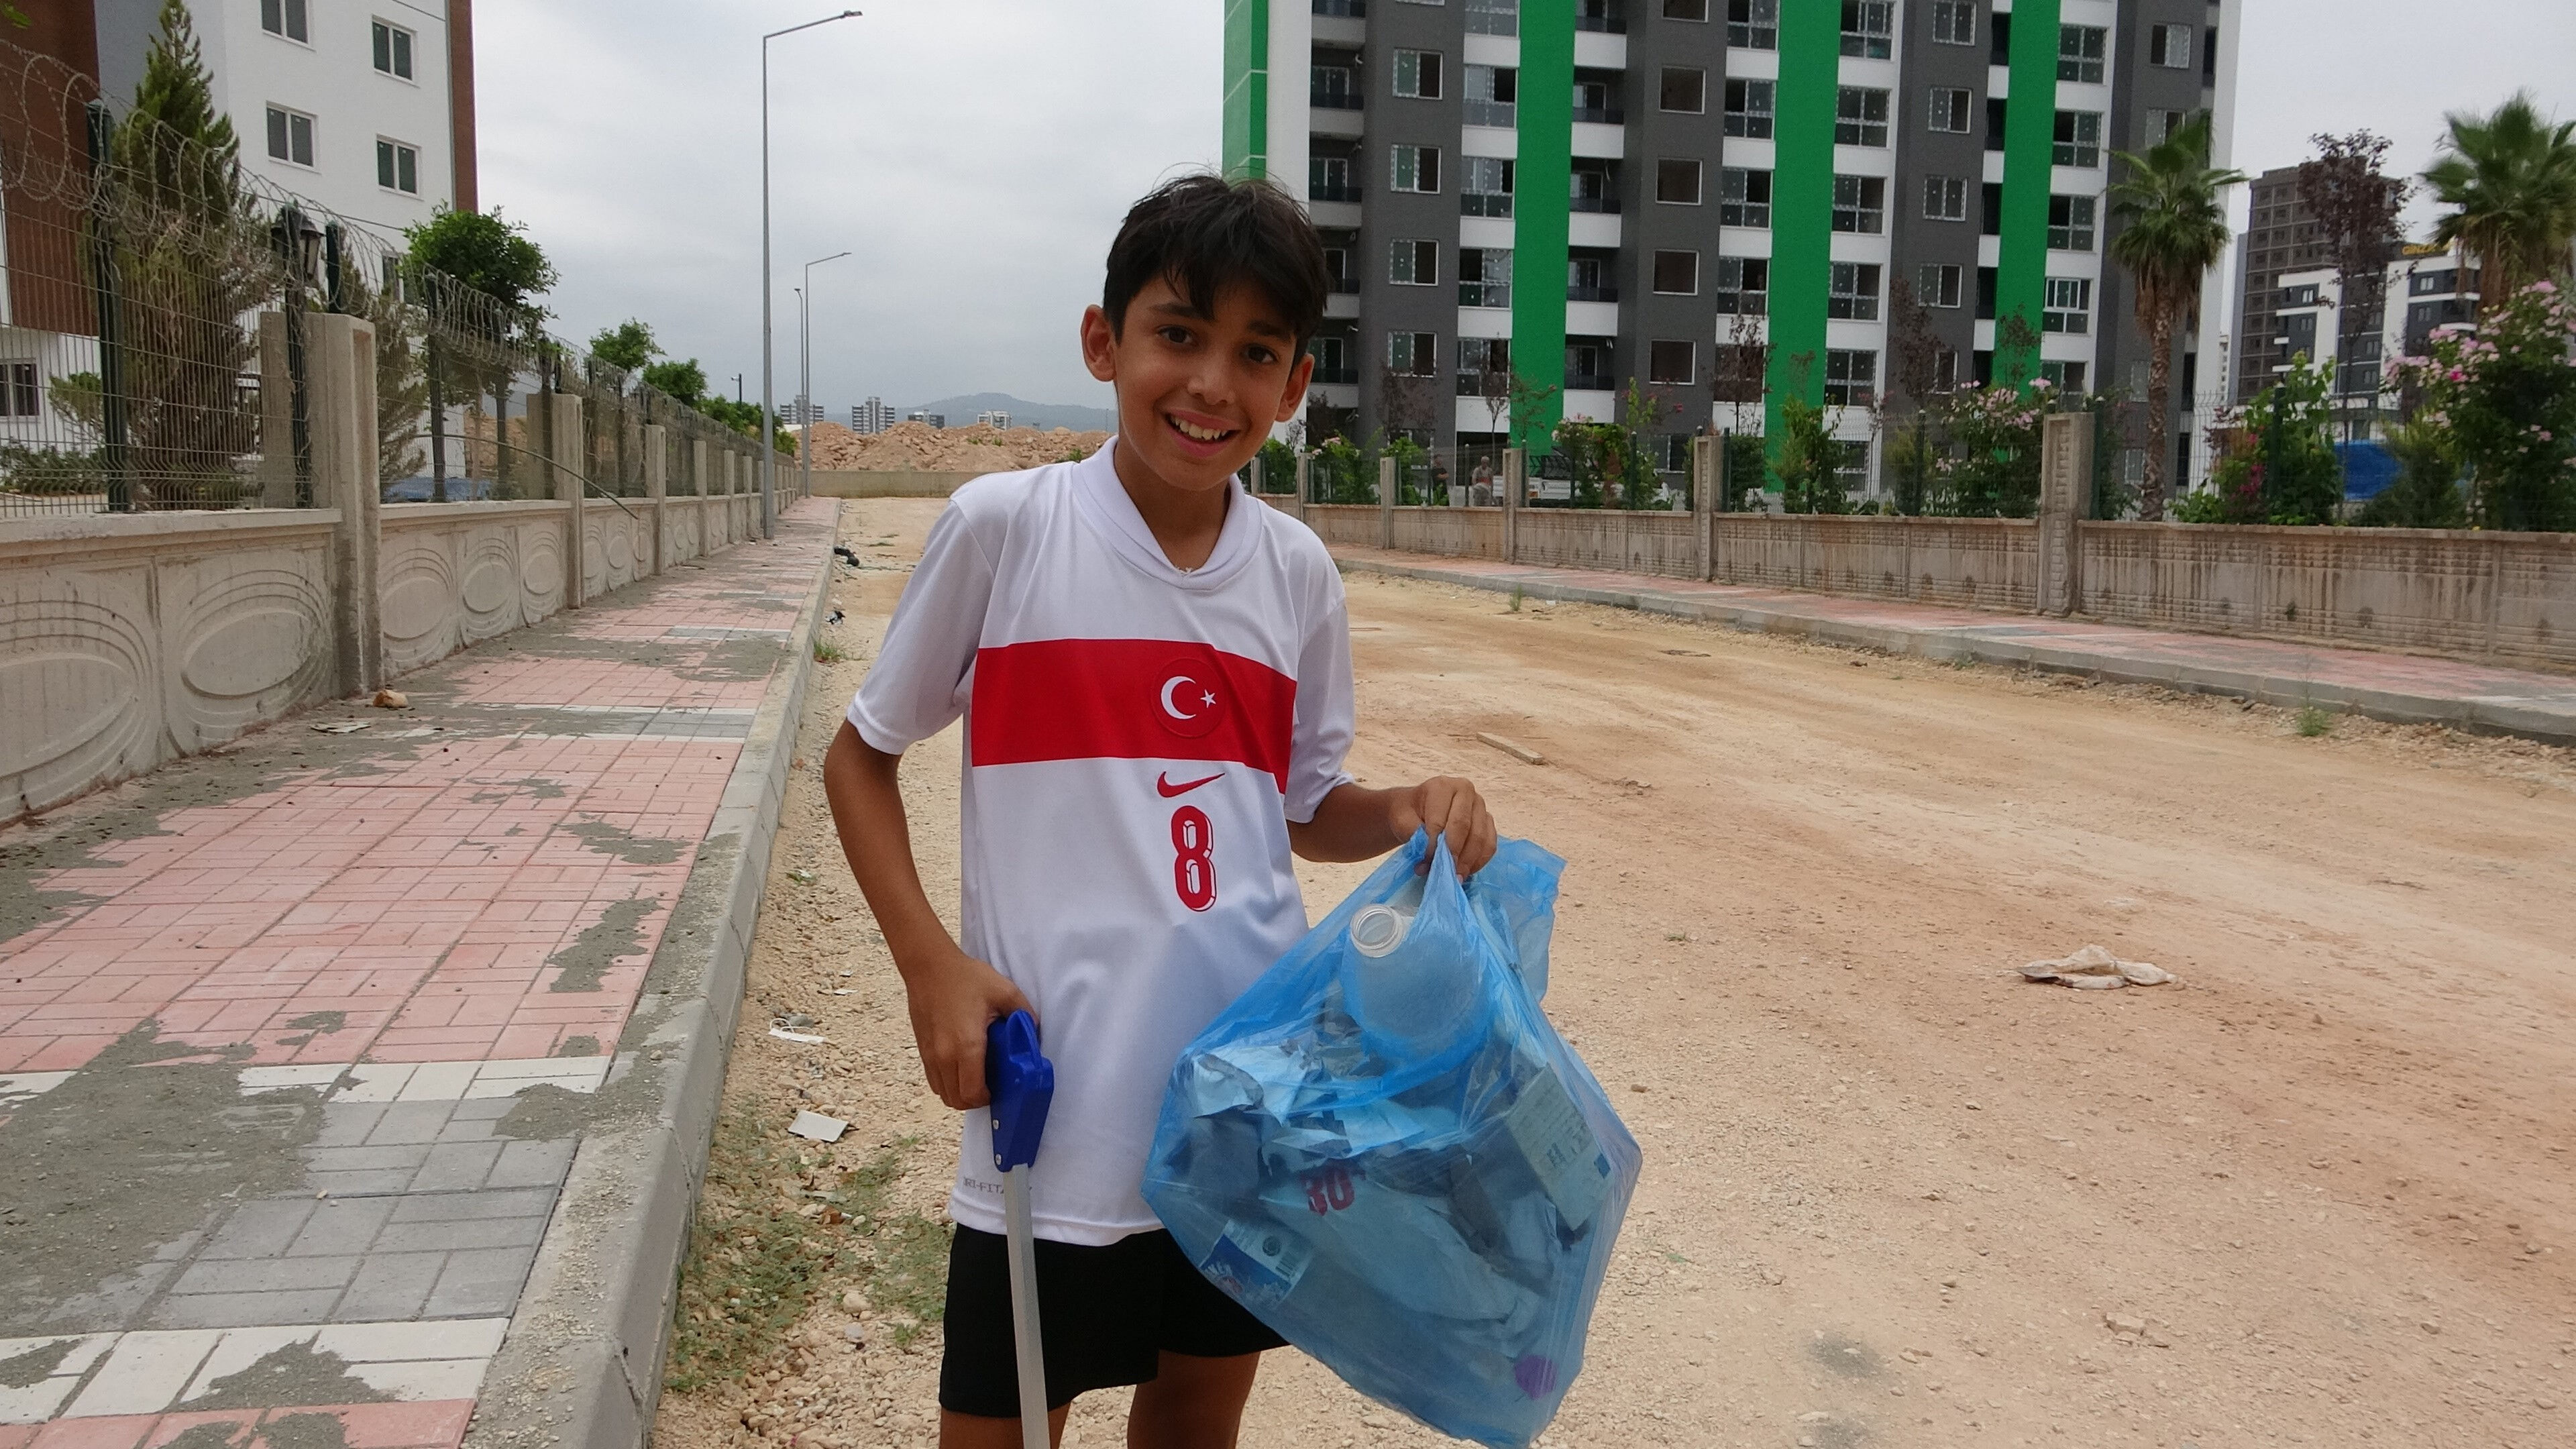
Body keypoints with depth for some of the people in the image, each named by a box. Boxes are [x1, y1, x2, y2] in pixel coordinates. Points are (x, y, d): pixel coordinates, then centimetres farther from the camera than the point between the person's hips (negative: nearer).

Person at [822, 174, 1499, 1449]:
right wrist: (931, 963, -12)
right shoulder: (1003, 527, -8)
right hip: (1059, 1101, -3)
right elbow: (860, 757, 1)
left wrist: (1409, 814, -8)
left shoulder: (1297, 572, 2)